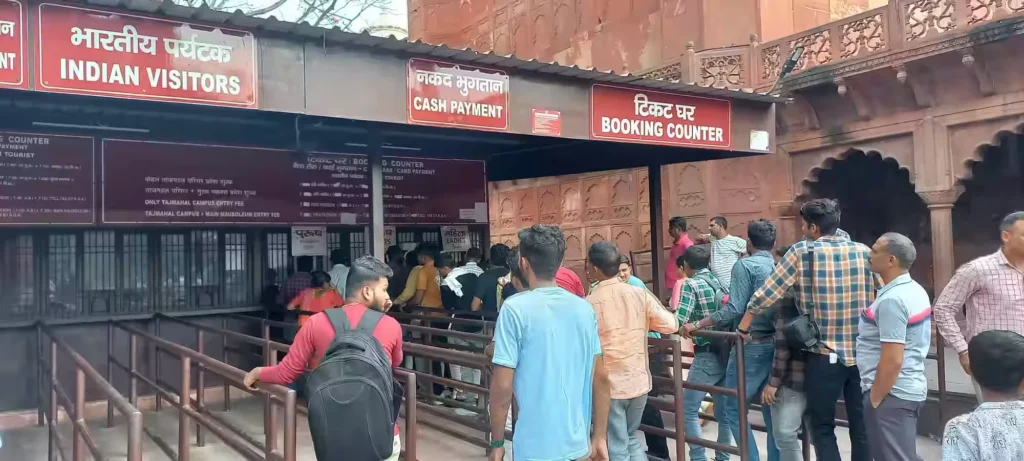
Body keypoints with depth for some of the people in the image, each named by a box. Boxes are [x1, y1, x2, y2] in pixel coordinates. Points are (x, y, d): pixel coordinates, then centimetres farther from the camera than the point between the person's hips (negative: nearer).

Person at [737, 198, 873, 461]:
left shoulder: (802, 252, -6)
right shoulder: (864, 252, 3)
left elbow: (767, 294, -4)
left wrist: (742, 329, 7)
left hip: (825, 353, -3)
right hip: (863, 353, 4)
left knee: (823, 427, 9)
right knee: (862, 426, 13)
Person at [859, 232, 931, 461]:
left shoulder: (891, 299, -22)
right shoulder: (915, 290, 9)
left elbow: (892, 360, -25)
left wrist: (874, 398, -16)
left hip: (892, 394, -10)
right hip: (909, 389, 10)